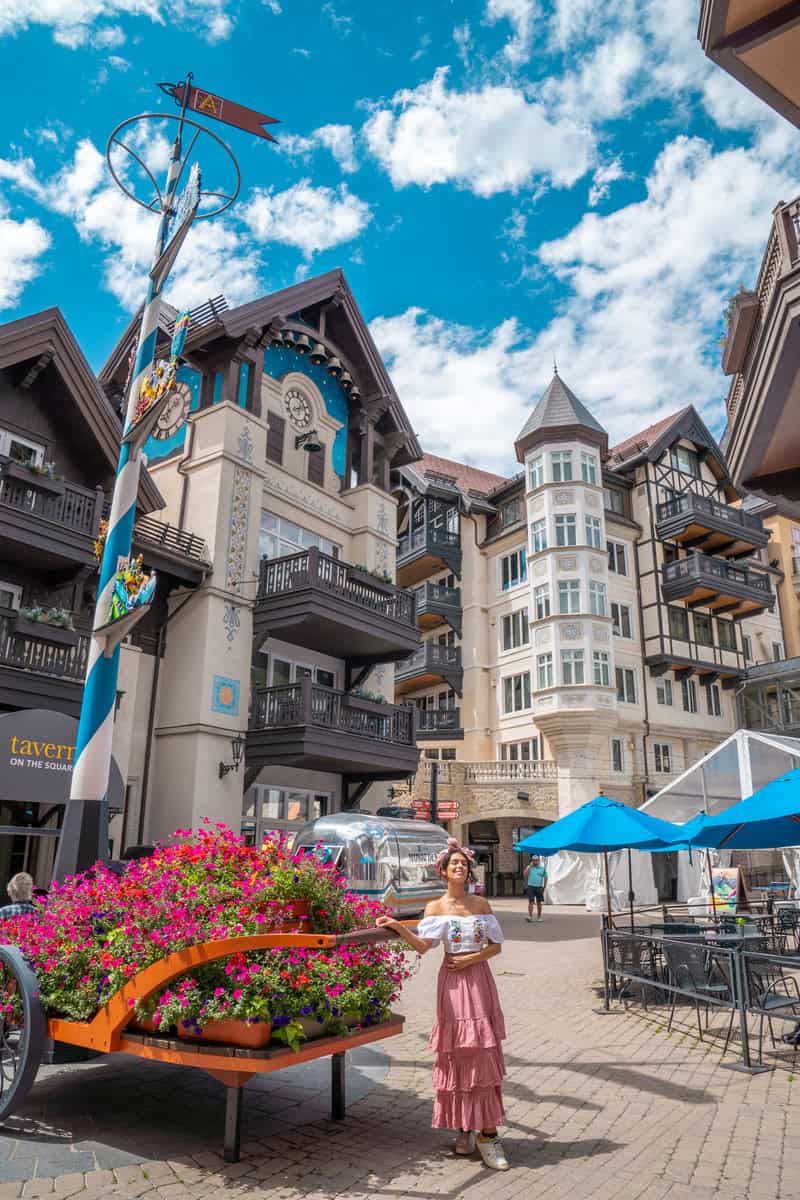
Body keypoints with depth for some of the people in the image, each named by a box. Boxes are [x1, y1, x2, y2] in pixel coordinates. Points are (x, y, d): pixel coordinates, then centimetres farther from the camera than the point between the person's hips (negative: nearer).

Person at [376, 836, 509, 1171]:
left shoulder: (481, 904, 6)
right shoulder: (436, 907, 0)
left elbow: (496, 945, 6)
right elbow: (422, 946, -14)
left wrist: (472, 958, -10)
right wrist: (398, 927, -28)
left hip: (479, 979, 2)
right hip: (452, 982, -1)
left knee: (484, 1054, 0)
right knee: (456, 1055, 2)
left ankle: (485, 1131, 6)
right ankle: (464, 1128, 15)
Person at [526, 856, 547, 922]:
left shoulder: (542, 868, 6)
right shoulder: (529, 867, 5)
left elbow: (545, 877, 10)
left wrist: (544, 887, 4)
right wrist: (530, 866, -11)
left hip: (539, 887, 1)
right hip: (531, 887, -1)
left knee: (539, 902, 9)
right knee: (530, 902, -9)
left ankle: (539, 917, 20)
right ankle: (530, 916, -12)